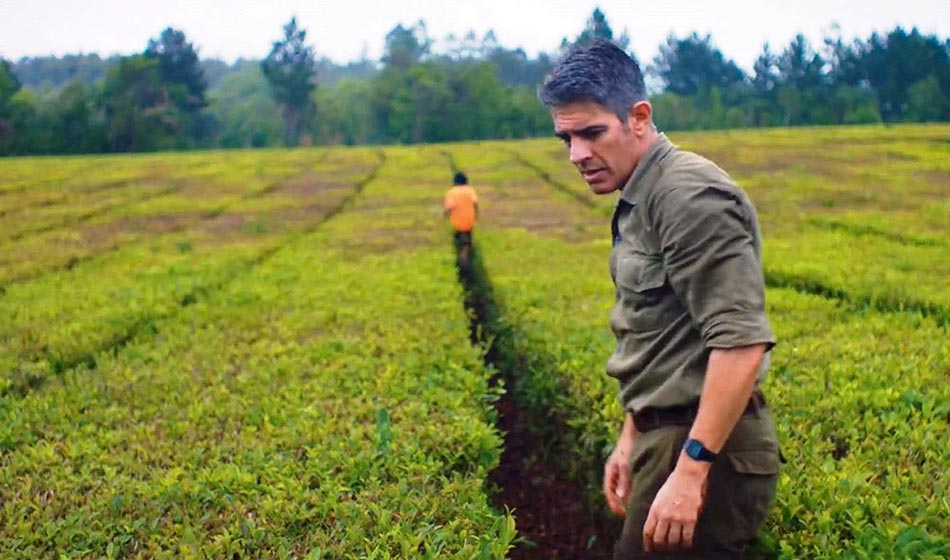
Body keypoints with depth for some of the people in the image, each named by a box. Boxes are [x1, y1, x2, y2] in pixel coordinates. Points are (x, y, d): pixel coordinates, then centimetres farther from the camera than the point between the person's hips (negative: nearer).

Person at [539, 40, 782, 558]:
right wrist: (631, 439, 19)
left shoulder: (690, 194, -18)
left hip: (705, 447, -9)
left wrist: (690, 472, -25)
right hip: (668, 436, 10)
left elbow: (742, 341, -25)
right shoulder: (641, 202, 12)